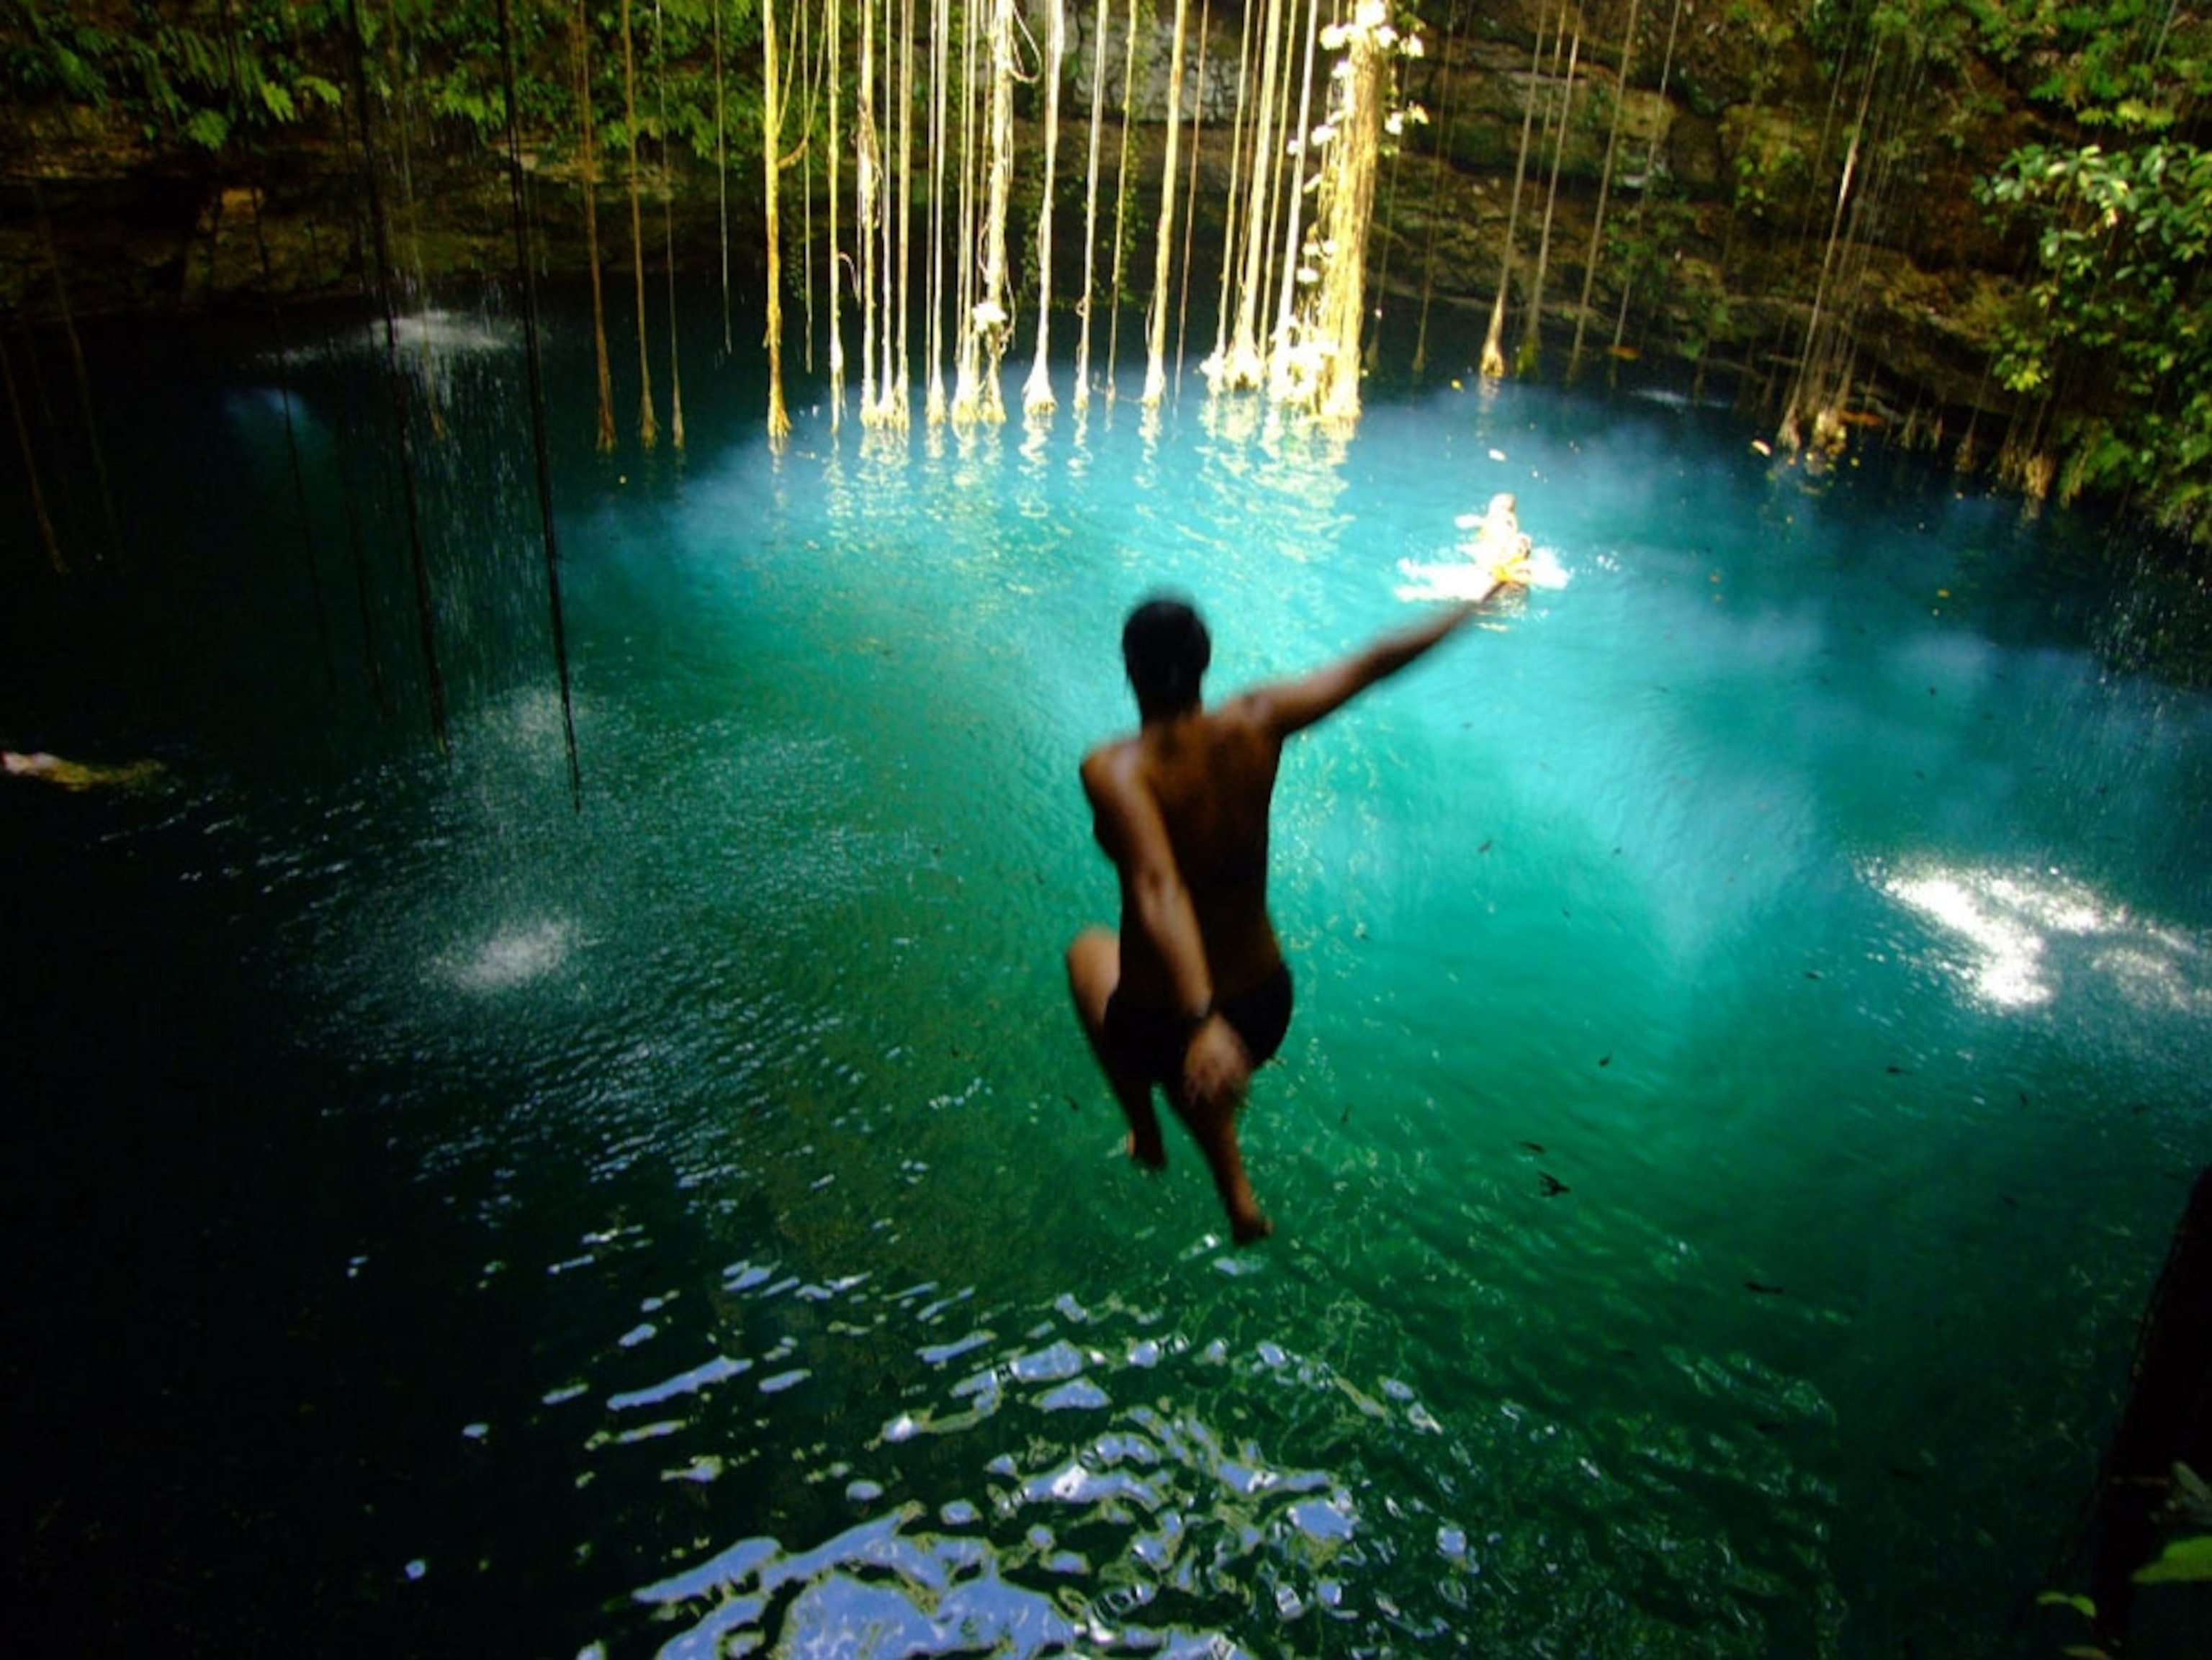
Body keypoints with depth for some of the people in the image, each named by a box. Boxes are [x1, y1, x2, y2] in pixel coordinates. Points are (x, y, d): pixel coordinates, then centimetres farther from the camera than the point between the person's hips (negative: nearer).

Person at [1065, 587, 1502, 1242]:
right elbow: (1372, 664, -3)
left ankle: (1147, 1135, 40)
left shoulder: (1115, 770, -24)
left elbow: (1159, 891, -38)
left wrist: (1199, 1024, -44)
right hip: (1266, 1009, 4)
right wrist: (1476, 600, 11)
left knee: (1089, 951, 32)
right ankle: (1240, 1202, 46)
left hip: (1160, 1028, -4)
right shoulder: (1254, 725, -12)